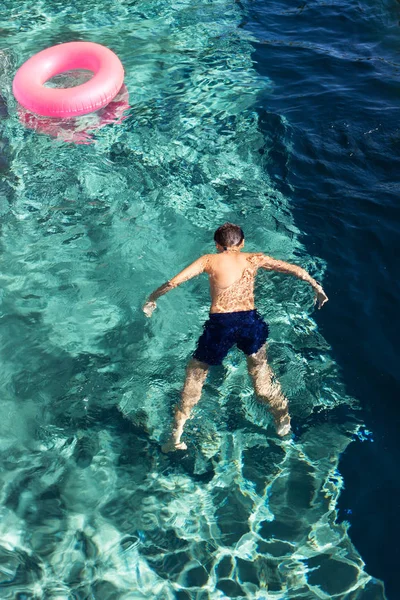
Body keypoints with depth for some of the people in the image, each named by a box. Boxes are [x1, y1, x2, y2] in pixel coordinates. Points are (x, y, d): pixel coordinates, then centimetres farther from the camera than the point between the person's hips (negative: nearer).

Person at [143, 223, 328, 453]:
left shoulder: (209, 260, 9)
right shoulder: (255, 259, 14)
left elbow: (174, 282, 2)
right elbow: (295, 270, 15)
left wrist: (152, 298, 17)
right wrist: (317, 287, 29)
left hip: (220, 323, -1)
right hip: (250, 320, 1)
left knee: (196, 373, 16)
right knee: (260, 368, 26)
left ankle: (177, 435, 17)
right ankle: (283, 419, 34)